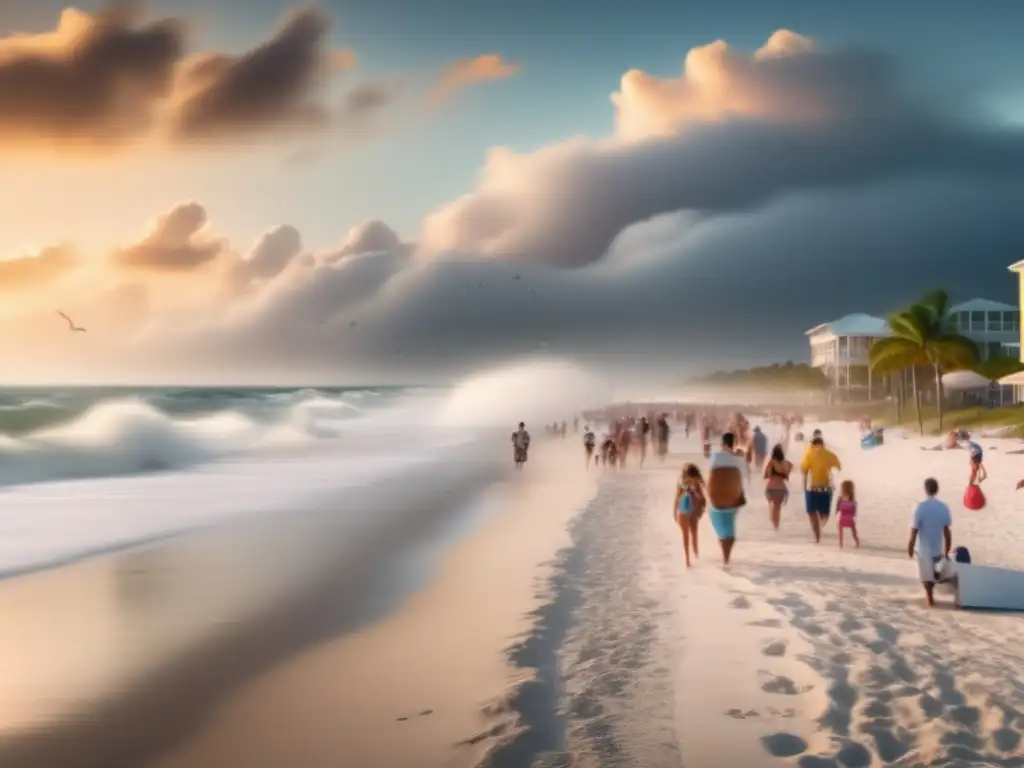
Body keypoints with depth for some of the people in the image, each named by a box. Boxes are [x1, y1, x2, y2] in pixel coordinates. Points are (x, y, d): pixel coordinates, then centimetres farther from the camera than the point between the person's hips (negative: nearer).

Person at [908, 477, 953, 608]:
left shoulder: (921, 508, -17)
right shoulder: (944, 508, -5)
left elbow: (914, 531, -15)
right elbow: (947, 532, 0)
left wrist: (910, 548, -4)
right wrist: (947, 551, 9)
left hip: (924, 549, -4)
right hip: (938, 548, 4)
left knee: (927, 577, 8)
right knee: (933, 575, 22)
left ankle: (930, 598, 12)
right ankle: (929, 595, 35)